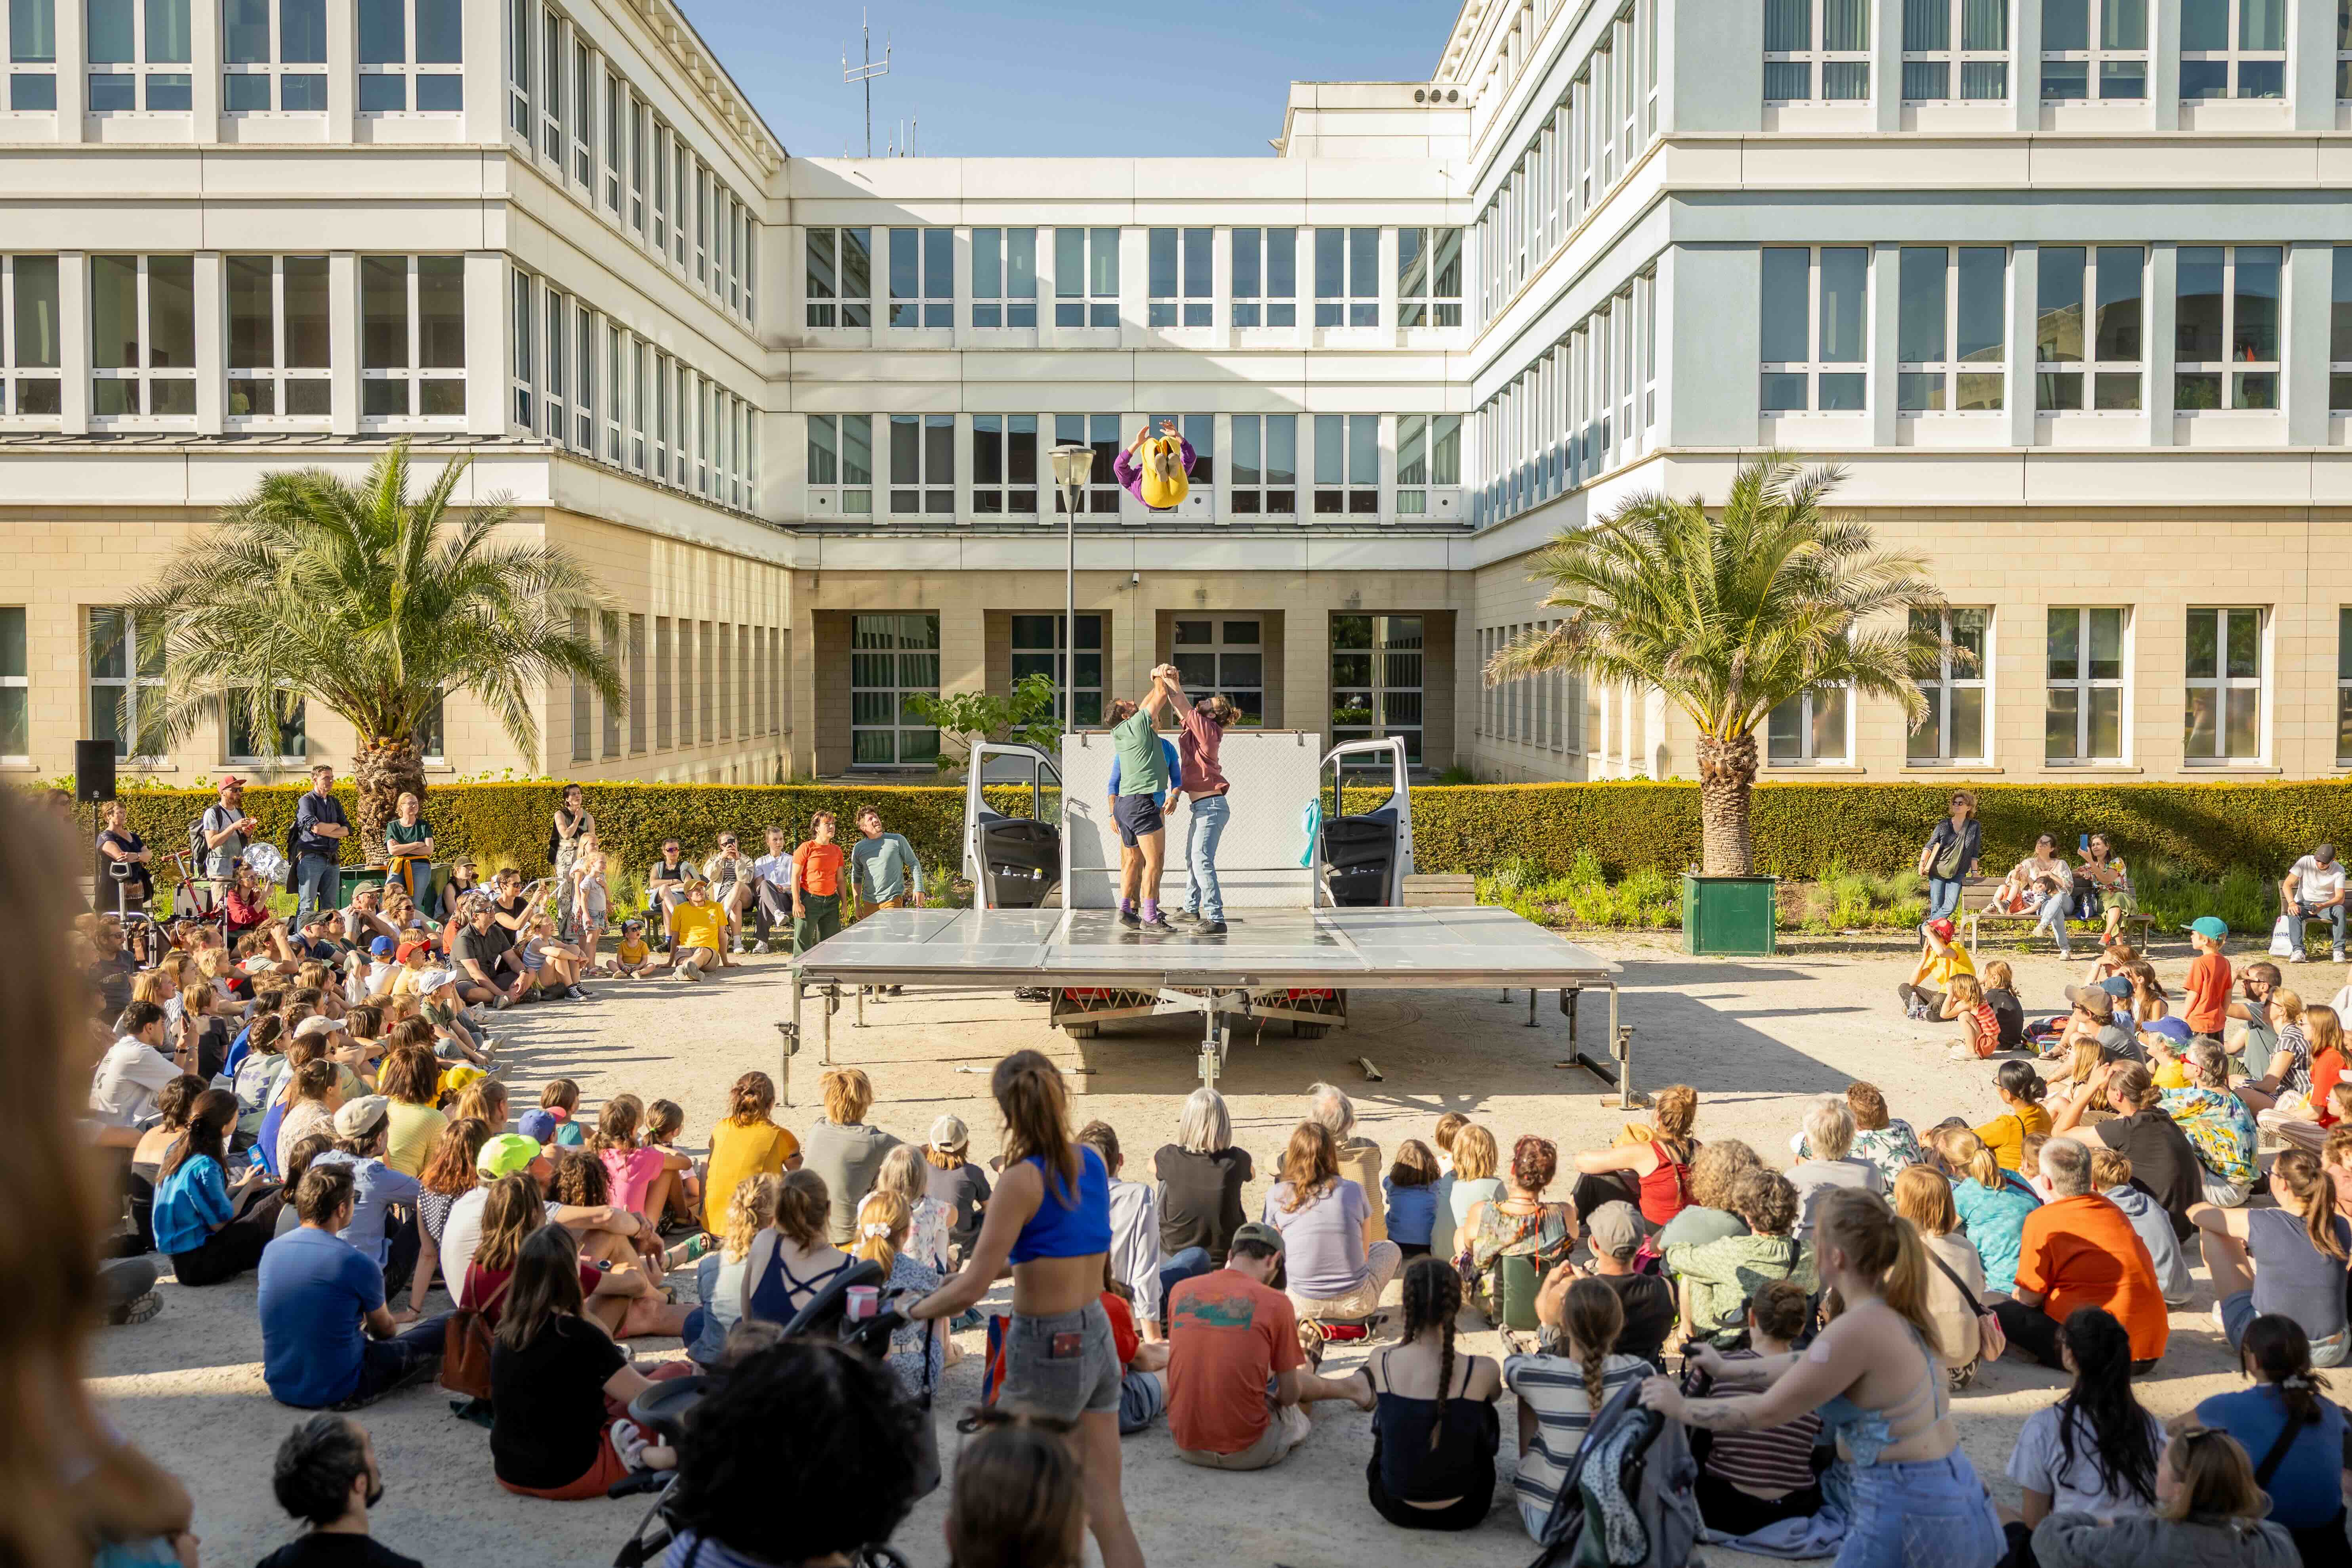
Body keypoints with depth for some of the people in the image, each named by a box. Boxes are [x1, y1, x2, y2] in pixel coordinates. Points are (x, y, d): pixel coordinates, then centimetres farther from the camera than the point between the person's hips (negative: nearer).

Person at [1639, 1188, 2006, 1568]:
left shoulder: (1858, 1329, -24)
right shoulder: (1892, 1310, 3)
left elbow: (1767, 1411, -15)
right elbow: (1812, 1365, 19)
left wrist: (1680, 1408, -2)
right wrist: (1727, 1371, 28)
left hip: (1908, 1512, -9)